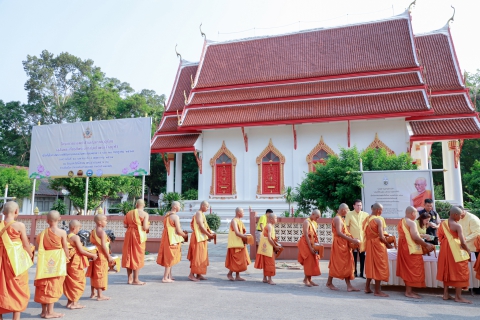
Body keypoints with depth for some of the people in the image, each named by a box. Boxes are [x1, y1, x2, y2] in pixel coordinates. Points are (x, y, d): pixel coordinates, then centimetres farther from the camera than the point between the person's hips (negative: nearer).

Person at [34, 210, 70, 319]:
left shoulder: (44, 232, 3)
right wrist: (68, 258, 11)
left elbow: (40, 247, 7)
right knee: (53, 285, 1)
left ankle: (44, 310, 21)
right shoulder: (62, 232, -10)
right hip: (57, 261, -5)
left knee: (44, 285, 12)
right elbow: (65, 248, -6)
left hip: (46, 261, 5)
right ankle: (50, 312, 5)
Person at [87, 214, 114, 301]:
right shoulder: (102, 232, -17)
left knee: (94, 274, 16)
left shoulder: (93, 231, 10)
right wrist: (109, 256, -16)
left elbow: (93, 243, 14)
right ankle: (100, 295, 2)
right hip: (101, 256, -9)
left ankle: (93, 293, 27)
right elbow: (103, 245, -21)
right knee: (100, 274, -3)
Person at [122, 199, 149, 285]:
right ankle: (135, 280, 8)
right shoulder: (145, 214, -8)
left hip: (129, 234, 5)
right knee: (137, 256, 4)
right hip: (139, 235, -4)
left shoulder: (129, 213, 6)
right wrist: (147, 228, 6)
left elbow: (125, 225, 2)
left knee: (129, 255, 12)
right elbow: (145, 227, -16)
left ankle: (130, 278, 19)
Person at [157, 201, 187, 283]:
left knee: (168, 257, 16)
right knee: (170, 258, -1)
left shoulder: (167, 215, 10)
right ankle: (165, 278, 2)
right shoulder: (175, 216, -16)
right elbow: (178, 231, -18)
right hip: (172, 239, -9)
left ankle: (169, 276, 24)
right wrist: (184, 235, 2)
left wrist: (182, 232, 17)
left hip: (166, 238, 9)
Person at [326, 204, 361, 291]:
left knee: (346, 264, 7)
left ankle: (349, 285, 8)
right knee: (337, 264, 0)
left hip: (344, 245, 10)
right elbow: (339, 233, -24)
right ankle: (329, 283, 12)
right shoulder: (337, 219, -16)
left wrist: (351, 239, 5)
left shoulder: (340, 218, 17)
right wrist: (351, 240, -23)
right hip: (339, 244, -10)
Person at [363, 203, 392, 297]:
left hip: (369, 244, 7)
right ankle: (377, 290, 8)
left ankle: (367, 287, 23)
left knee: (370, 265, 17)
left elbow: (367, 233, 8)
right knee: (379, 266, 2)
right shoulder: (379, 220, -16)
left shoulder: (366, 220, 7)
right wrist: (388, 244, -3)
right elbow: (381, 237, -19)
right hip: (378, 245, -7)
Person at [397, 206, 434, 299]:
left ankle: (408, 290, 21)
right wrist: (426, 245, -11)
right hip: (411, 249, -9)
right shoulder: (411, 223, -15)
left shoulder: (401, 222, 14)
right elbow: (415, 237, -22)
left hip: (404, 248, 9)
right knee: (412, 270, -3)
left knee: (407, 270, 14)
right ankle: (409, 292, 1)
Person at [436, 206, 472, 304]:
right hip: (456, 251, -7)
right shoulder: (457, 225, -16)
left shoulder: (443, 223, 5)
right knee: (459, 272, 3)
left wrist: (445, 245, 15)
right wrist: (468, 251, -4)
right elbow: (462, 242, -18)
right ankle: (458, 296, 5)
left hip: (445, 250, 7)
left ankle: (446, 294, 19)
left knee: (447, 271, 14)